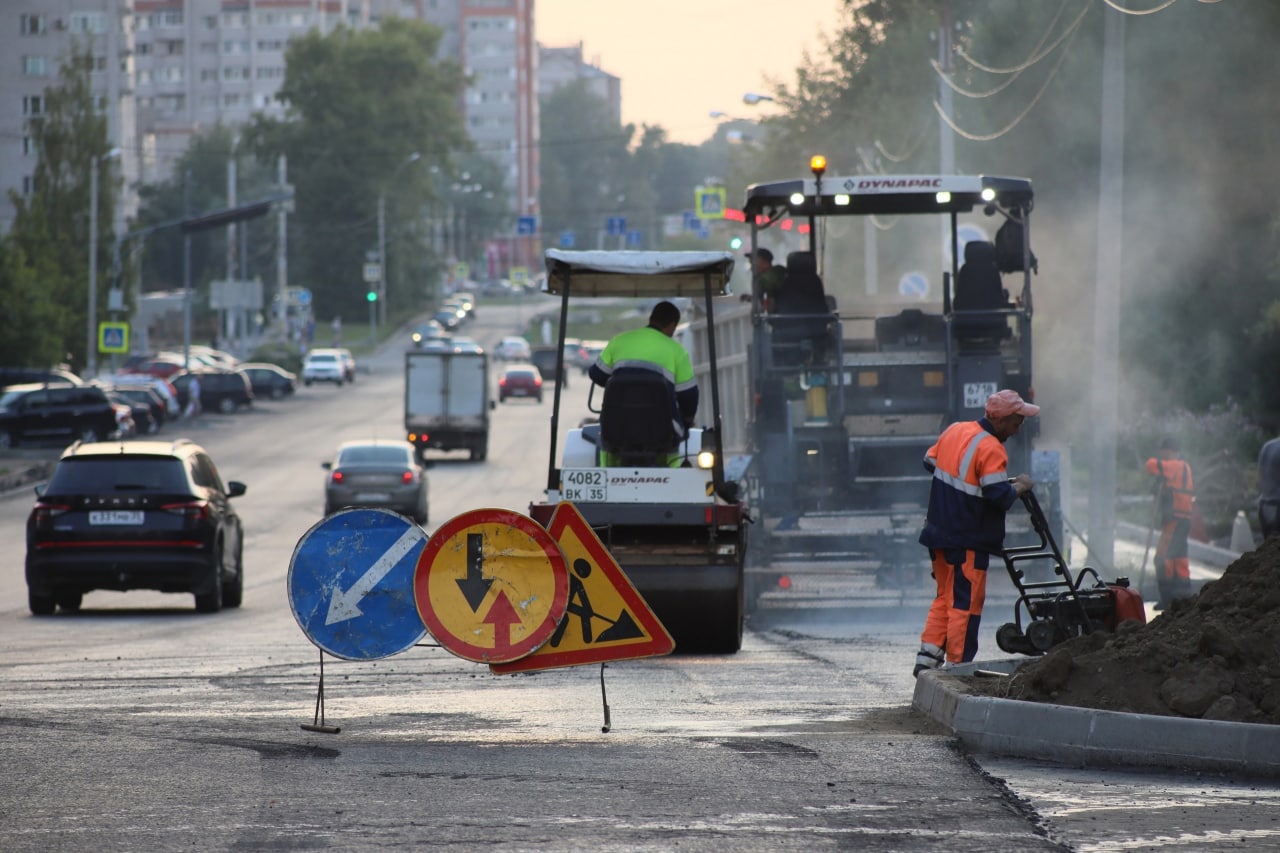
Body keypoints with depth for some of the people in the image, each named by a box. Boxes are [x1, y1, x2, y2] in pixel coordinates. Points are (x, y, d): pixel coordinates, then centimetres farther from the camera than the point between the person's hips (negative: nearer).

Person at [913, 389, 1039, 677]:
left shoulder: (954, 430, 5)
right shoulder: (990, 449, -20)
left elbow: (930, 461, 18)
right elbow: (1000, 496, -24)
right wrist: (1020, 486, -5)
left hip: (939, 531, 8)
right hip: (968, 541, -8)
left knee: (945, 597, 18)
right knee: (965, 602, 0)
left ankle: (928, 657, 13)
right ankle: (956, 667, 2)